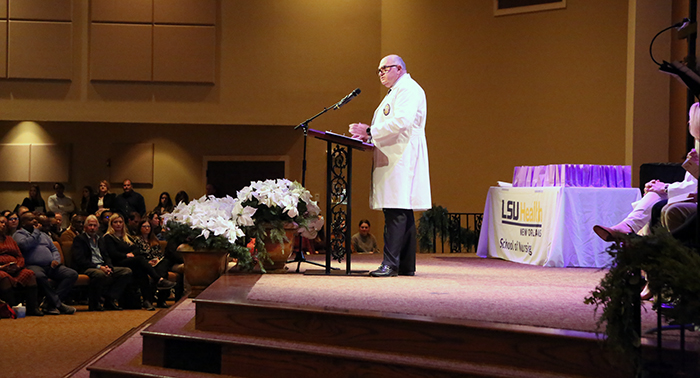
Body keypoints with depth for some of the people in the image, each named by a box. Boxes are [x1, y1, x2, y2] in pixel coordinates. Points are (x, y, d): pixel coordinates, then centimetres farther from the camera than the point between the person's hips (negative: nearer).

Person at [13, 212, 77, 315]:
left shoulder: (43, 235, 30)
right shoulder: (19, 234, 11)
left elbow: (54, 249, 26)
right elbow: (25, 245, -11)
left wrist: (56, 260, 4)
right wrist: (36, 232, 3)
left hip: (50, 266, 6)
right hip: (34, 266, -6)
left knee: (72, 274, -19)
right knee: (39, 276, -42)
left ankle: (50, 303, -27)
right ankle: (59, 304, -32)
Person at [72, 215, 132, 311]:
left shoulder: (100, 239, 26)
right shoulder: (79, 239, 3)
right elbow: (80, 260, -10)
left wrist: (109, 267, -3)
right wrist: (98, 267, -18)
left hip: (103, 268, 8)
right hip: (87, 269, -8)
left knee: (127, 271, -11)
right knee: (100, 274, -42)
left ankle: (109, 299, -15)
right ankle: (93, 304, -20)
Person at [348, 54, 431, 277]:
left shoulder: (409, 90, -7)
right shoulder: (395, 93, 26)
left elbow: (401, 121, -20)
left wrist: (370, 131, -17)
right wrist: (369, 136, 12)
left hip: (401, 158, -11)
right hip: (393, 159, 11)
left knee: (396, 211, -14)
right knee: (402, 212, 8)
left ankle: (391, 263, -17)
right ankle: (406, 265, 10)